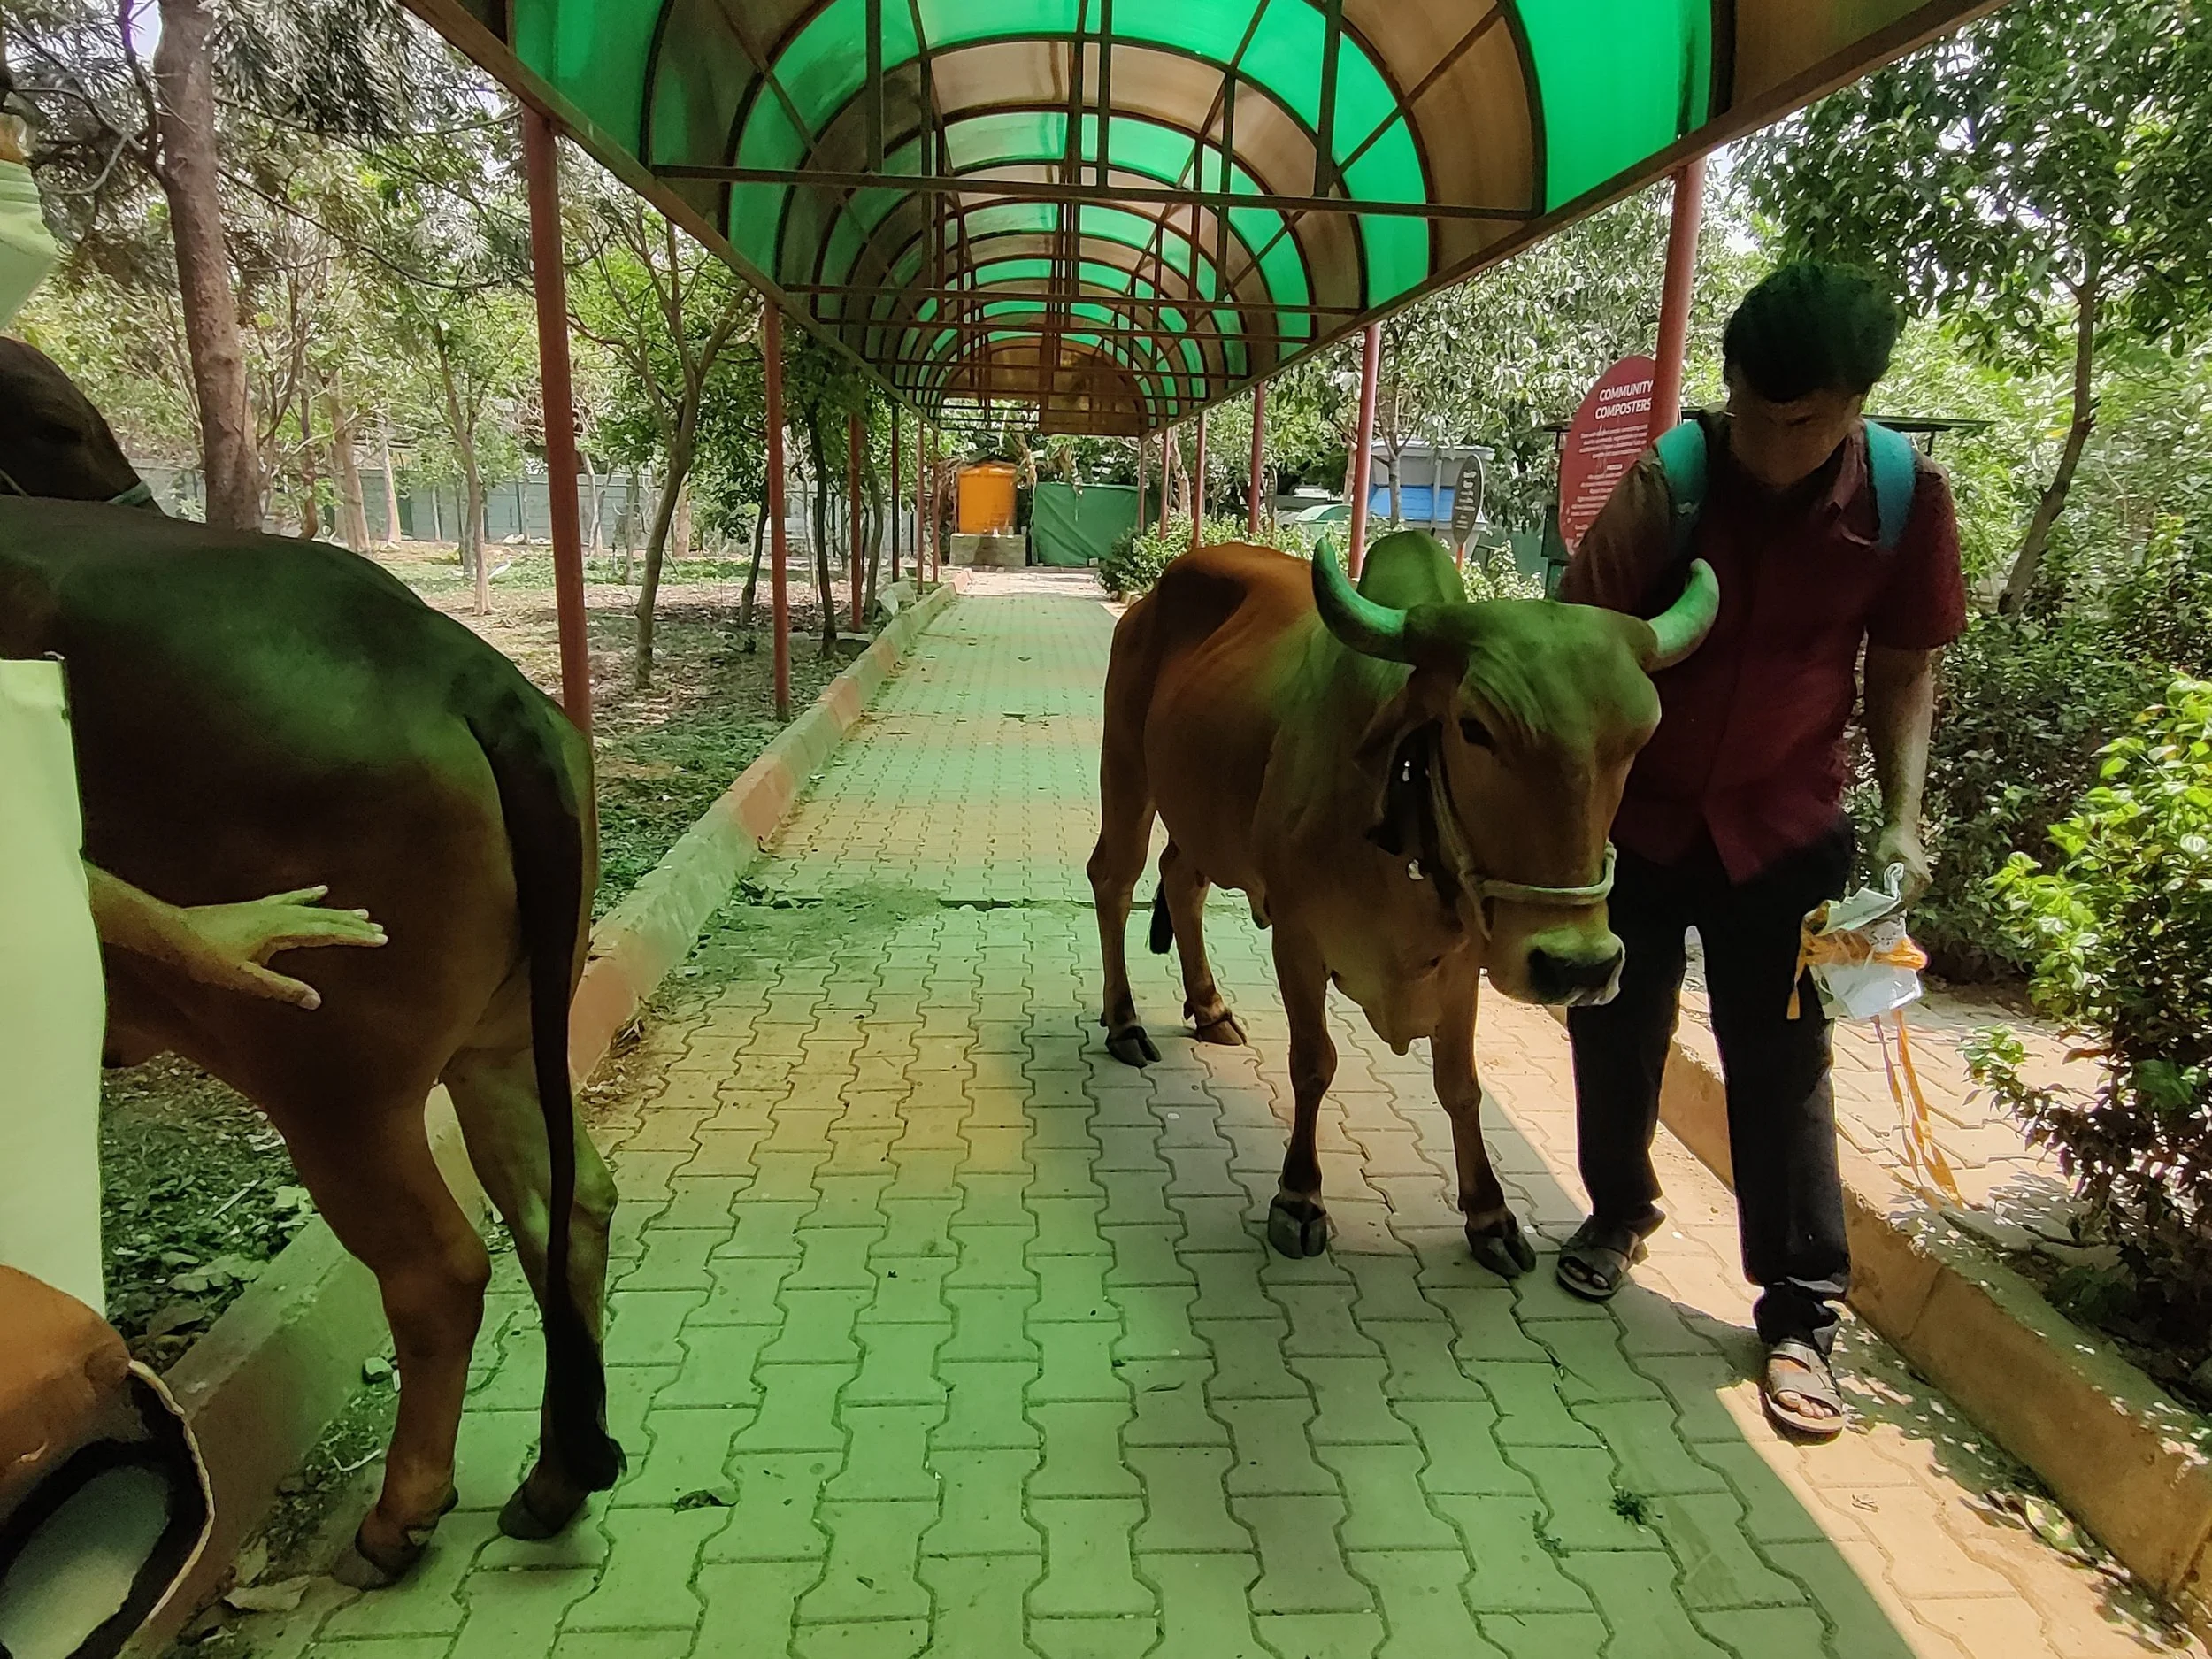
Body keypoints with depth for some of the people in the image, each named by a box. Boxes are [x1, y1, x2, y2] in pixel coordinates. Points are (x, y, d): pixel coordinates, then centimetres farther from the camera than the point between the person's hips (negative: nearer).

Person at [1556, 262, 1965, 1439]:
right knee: (1615, 1034, 12)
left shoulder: (1906, 498, -9)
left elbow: (1904, 668, 1)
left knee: (1781, 1066, 4)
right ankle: (1620, 1210, 38)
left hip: (1783, 826, 0)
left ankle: (1802, 1313, 18)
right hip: (1634, 811, 0)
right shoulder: (1668, 482, -16)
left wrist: (1903, 814, -9)